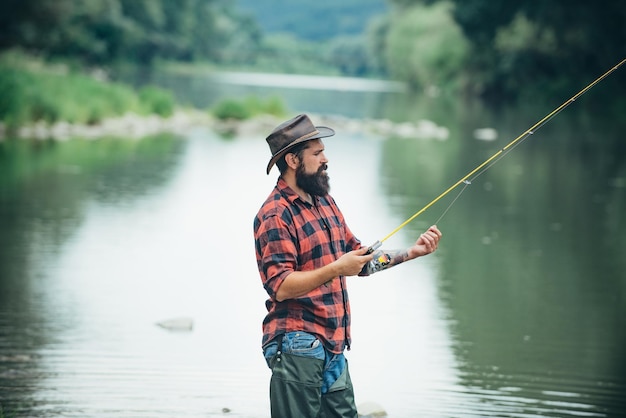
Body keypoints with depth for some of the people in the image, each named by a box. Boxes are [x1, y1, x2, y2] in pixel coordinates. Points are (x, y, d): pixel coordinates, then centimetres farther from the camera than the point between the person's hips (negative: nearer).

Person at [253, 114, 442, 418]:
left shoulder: (324, 202, 17)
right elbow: (280, 286, -21)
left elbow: (360, 260, 22)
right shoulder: (275, 215, -12)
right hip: (297, 347, -9)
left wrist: (411, 253, 12)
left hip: (333, 346, 9)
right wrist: (335, 270, -28)